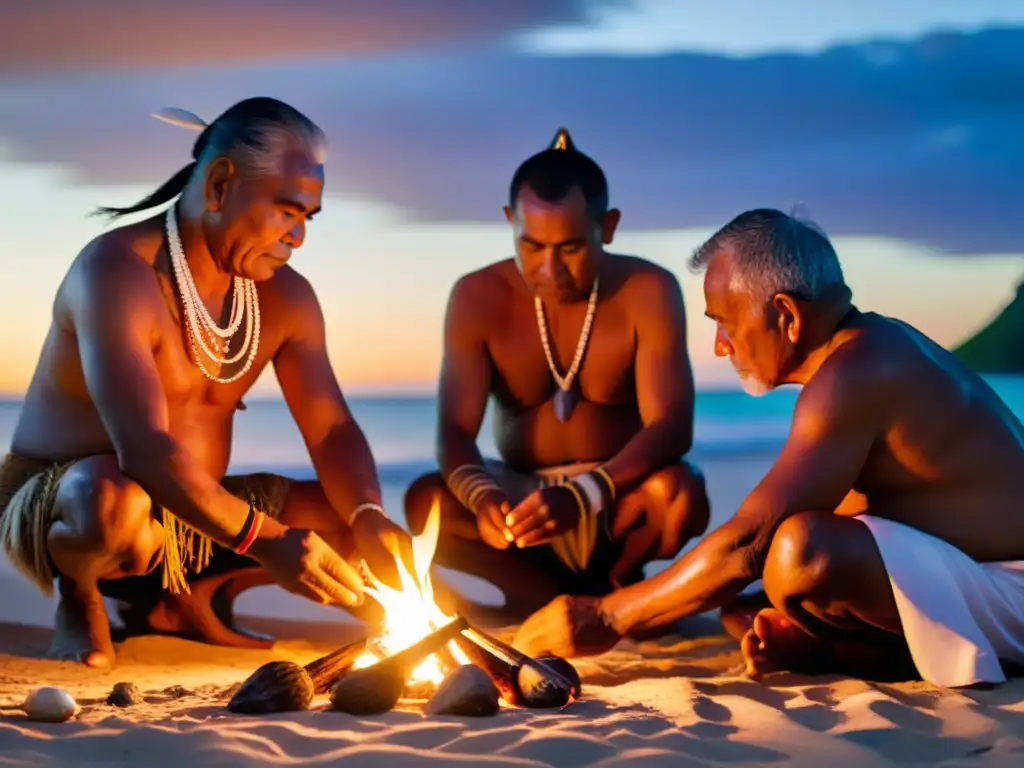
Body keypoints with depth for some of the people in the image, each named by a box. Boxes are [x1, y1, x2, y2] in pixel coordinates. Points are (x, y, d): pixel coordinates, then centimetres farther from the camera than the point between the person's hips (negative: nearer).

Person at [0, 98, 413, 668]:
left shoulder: (286, 295, 1)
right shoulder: (118, 272, -22)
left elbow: (332, 429, -1)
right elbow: (144, 450, -34)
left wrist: (367, 518, -23)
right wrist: (266, 541, -40)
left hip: (196, 520, 7)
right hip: (55, 510, -7)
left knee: (348, 514, -4)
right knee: (115, 503, -41)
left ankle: (180, 601, 10)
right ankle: (80, 593, -5)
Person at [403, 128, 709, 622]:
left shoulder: (648, 292, -14)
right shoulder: (479, 297, -8)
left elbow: (671, 427, -21)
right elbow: (455, 430, -13)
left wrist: (582, 497, -39)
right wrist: (480, 495, -37)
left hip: (619, 500, -2)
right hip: (519, 497, 2)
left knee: (680, 492, -35)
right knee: (426, 502, -26)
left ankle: (614, 583, -2)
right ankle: (588, 599, -12)